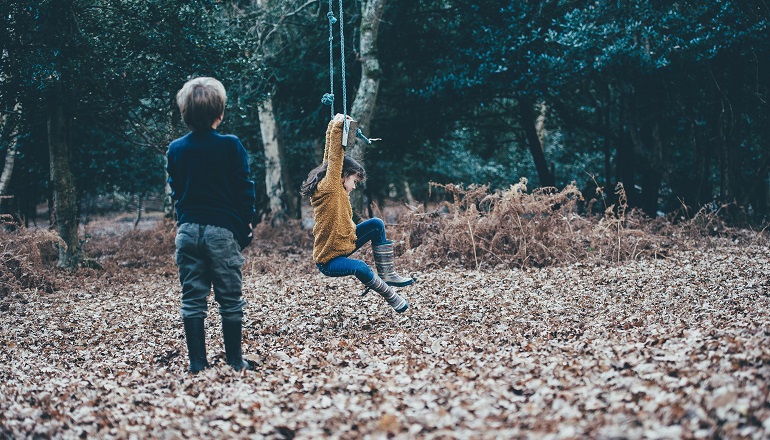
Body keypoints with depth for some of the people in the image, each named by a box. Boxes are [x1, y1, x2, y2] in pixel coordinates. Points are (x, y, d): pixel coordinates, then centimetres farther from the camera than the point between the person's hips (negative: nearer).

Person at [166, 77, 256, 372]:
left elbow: (175, 192, 13)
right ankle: (235, 361, 11)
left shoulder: (175, 149, 4)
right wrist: (245, 230, 6)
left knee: (192, 300, 7)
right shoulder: (230, 146, -7)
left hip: (188, 230, 3)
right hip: (223, 230, -3)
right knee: (230, 300, 5)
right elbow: (244, 190, -4)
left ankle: (197, 363, 8)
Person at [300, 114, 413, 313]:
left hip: (344, 243, 10)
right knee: (360, 268, -36)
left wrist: (334, 125, 14)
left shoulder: (337, 189, 5)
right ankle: (390, 296, -15)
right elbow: (335, 157, -27)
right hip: (328, 259, -10)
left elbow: (331, 155, 11)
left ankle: (386, 274, 5)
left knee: (376, 224, 5)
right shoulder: (330, 187, -19)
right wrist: (337, 127, -29)